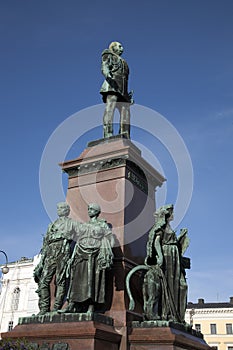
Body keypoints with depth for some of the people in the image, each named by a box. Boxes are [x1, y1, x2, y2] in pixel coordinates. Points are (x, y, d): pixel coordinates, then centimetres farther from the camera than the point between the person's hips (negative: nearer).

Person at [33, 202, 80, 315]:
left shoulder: (72, 223, 18)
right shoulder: (52, 225, 29)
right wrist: (41, 261, 18)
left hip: (63, 251, -4)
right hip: (50, 253, 5)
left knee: (60, 281, -9)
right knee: (43, 280, -5)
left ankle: (56, 309, -9)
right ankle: (44, 308, -4)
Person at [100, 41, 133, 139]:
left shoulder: (123, 62, 37)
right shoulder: (108, 56, 18)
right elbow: (104, 67, -3)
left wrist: (129, 95, 20)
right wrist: (108, 74, -26)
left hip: (122, 90, 7)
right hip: (112, 86, -7)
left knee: (125, 112, -7)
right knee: (110, 107, -24)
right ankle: (108, 134, -37)